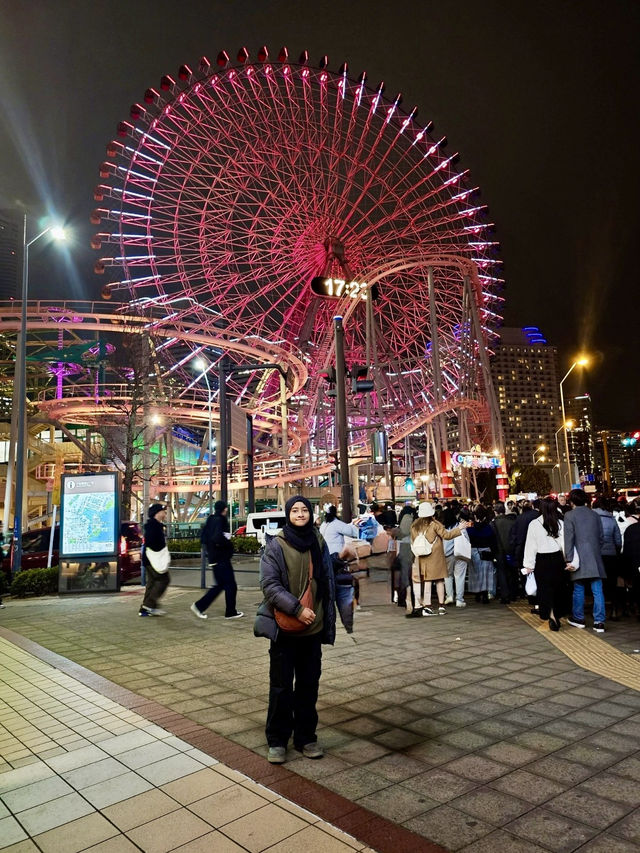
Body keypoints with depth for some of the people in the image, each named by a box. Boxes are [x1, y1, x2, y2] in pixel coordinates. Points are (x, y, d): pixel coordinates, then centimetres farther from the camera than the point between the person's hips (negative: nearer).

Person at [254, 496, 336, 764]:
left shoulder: (318, 543, 3)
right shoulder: (276, 545, -10)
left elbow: (328, 582, 10)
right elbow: (269, 585, -14)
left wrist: (328, 619, 8)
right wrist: (297, 609, -21)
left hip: (313, 627, 4)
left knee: (309, 684, 14)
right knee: (281, 686, 7)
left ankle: (306, 737, 30)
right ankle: (277, 741, 24)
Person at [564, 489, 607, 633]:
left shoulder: (570, 516, -6)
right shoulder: (595, 515, 8)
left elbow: (569, 539, -10)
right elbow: (602, 537, 12)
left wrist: (569, 560, -9)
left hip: (579, 558, -3)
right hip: (595, 558, 4)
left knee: (578, 589, 8)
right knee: (597, 590, 3)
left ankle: (578, 618, 19)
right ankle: (599, 622, 3)